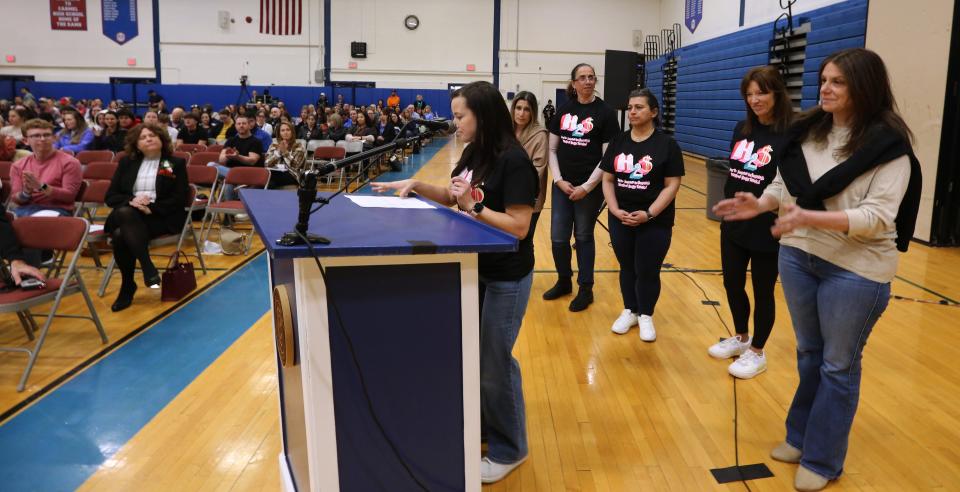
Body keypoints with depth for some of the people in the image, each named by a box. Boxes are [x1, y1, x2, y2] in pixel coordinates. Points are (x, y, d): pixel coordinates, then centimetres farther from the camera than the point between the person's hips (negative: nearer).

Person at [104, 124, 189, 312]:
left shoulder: (176, 163, 9)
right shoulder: (126, 163, 19)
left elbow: (180, 199, -2)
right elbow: (110, 196, 13)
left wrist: (151, 208, -16)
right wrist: (130, 201, -10)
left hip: (162, 217, -3)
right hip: (127, 215, 3)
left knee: (122, 235, -33)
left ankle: (127, 287, -21)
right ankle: (149, 269, -34)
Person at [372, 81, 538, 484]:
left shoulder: (513, 161, -21)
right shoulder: (474, 154, 4)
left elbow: (519, 227, -24)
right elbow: (452, 197, 16)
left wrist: (472, 206, -27)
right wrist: (416, 185, 3)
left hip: (506, 276, -8)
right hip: (474, 267, 8)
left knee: (495, 361, 2)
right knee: (472, 353, 19)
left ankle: (508, 449, 21)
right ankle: (481, 424, 39)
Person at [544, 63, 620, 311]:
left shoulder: (605, 112, -6)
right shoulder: (564, 110, 6)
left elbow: (608, 157, -9)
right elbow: (552, 149, 7)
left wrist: (587, 187, -14)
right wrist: (559, 180, -6)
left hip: (589, 187, -4)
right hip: (562, 185, 4)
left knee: (583, 237, 6)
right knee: (558, 237, 6)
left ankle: (586, 289, 20)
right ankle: (563, 281, 28)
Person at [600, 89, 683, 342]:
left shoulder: (667, 144, -6)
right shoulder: (618, 142, 5)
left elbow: (672, 185, -10)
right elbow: (607, 180, 5)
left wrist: (649, 213, -19)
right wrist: (615, 209, -9)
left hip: (655, 222, -3)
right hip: (620, 219, 3)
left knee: (647, 271, 5)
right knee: (627, 268, 13)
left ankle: (646, 316, 24)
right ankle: (630, 311, 31)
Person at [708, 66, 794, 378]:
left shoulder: (790, 135, -15)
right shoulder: (742, 130, 5)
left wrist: (758, 203, -23)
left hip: (767, 231, -6)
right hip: (733, 226, 6)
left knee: (762, 292, 9)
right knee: (732, 284, 17)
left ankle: (757, 352, 27)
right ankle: (741, 338, 39)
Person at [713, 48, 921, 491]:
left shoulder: (888, 145, -15)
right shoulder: (807, 129, 1)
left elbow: (877, 216, -22)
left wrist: (811, 217, -33)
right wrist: (761, 204, -12)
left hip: (855, 270, -5)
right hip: (797, 256, 5)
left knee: (838, 365, 9)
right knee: (808, 353, 20)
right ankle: (800, 437, 38)